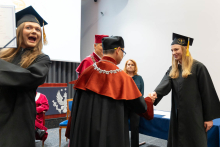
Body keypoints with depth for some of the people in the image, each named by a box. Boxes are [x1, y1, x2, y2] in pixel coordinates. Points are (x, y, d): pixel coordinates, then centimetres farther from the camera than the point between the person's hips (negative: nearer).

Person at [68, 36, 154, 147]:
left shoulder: (88, 71, -6)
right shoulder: (122, 77, -15)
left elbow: (76, 104, 2)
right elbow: (140, 106, -7)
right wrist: (149, 100, 16)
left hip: (84, 130, 4)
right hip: (110, 133, -3)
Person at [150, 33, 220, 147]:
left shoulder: (197, 67, -9)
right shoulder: (173, 69, 9)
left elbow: (207, 93, -9)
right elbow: (165, 84, -8)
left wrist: (209, 117, -8)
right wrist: (156, 93, -30)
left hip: (194, 115, -5)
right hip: (177, 115, 6)